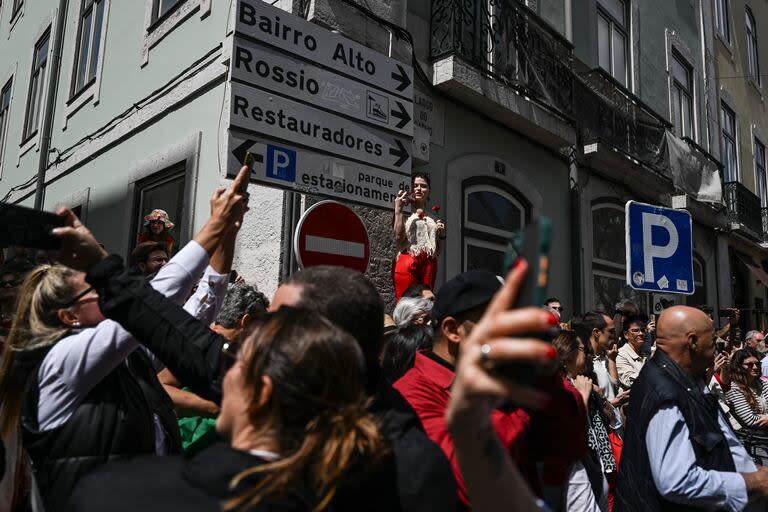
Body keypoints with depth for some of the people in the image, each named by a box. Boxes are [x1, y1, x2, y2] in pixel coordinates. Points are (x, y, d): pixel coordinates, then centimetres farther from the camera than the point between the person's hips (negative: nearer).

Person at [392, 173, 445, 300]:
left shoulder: (432, 217, 20)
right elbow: (398, 236, -10)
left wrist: (442, 234, 6)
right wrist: (398, 209, -9)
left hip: (429, 264, 5)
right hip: (408, 261, -4)